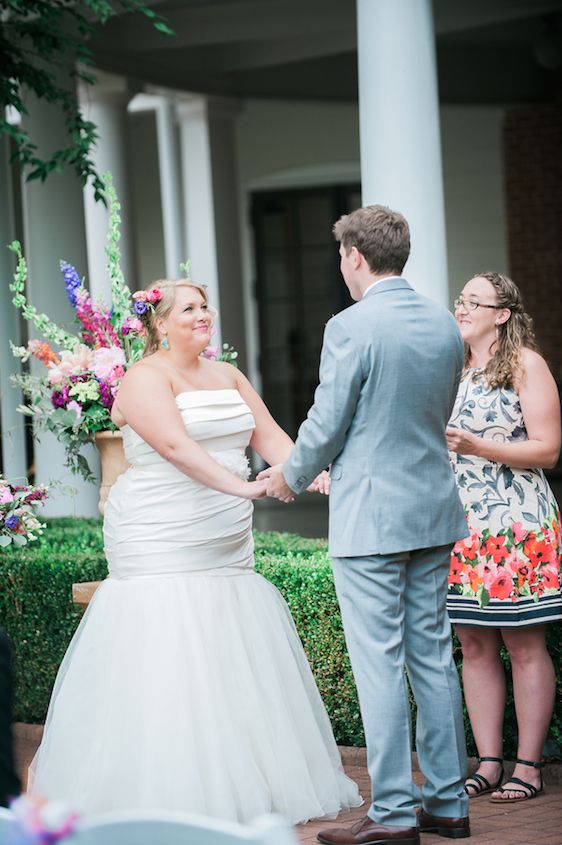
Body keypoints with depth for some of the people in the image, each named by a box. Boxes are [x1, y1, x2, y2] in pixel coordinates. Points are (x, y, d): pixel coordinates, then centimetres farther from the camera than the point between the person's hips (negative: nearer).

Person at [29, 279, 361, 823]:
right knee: (168, 669, -9)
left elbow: (268, 435, 7)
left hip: (226, 548, 7)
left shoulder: (227, 376, 16)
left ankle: (239, 784, 11)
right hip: (162, 547, -7)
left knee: (235, 665, 5)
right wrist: (239, 486, -32)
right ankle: (167, 797, -4)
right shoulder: (146, 378, -6)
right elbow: (175, 444, -21)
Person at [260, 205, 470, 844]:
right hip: (434, 510, 7)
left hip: (370, 518, -7)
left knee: (380, 663, -3)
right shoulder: (445, 325, 8)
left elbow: (326, 424, -11)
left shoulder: (351, 328, -15)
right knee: (433, 655, 12)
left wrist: (291, 476, 10)